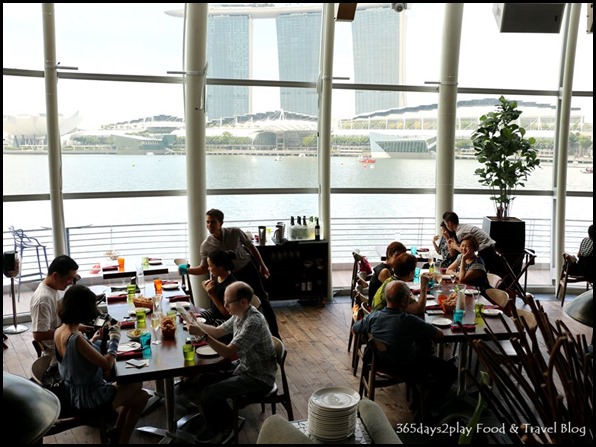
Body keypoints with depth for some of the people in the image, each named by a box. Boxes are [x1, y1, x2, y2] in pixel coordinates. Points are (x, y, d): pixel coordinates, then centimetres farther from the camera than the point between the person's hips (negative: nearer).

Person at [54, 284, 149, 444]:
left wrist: (92, 340, 6)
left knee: (133, 384, 20)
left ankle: (118, 431, 29)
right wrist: (114, 338, -16)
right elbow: (107, 365, -27)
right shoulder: (76, 339, -31)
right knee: (142, 397, 4)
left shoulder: (60, 331, -3)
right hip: (88, 396, -9)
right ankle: (122, 439, 18)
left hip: (77, 392, 9)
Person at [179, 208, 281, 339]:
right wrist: (187, 269, -26)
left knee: (262, 300, 4)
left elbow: (251, 247, -4)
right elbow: (203, 268, -10)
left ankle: (275, 334, 14)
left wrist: (262, 265, 0)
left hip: (248, 269, -1)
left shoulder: (235, 232, -20)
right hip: (231, 276, 1)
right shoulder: (206, 245, -17)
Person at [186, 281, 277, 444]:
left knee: (208, 394, -13)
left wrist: (202, 334, -32)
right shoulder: (240, 314, 0)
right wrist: (196, 323, -2)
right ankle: (227, 420, 22)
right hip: (245, 368, 10)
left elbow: (228, 352, -31)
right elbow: (218, 331, 13)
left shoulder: (253, 322, -29)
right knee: (205, 379, 10)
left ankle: (217, 430, 15)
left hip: (258, 378, -10)